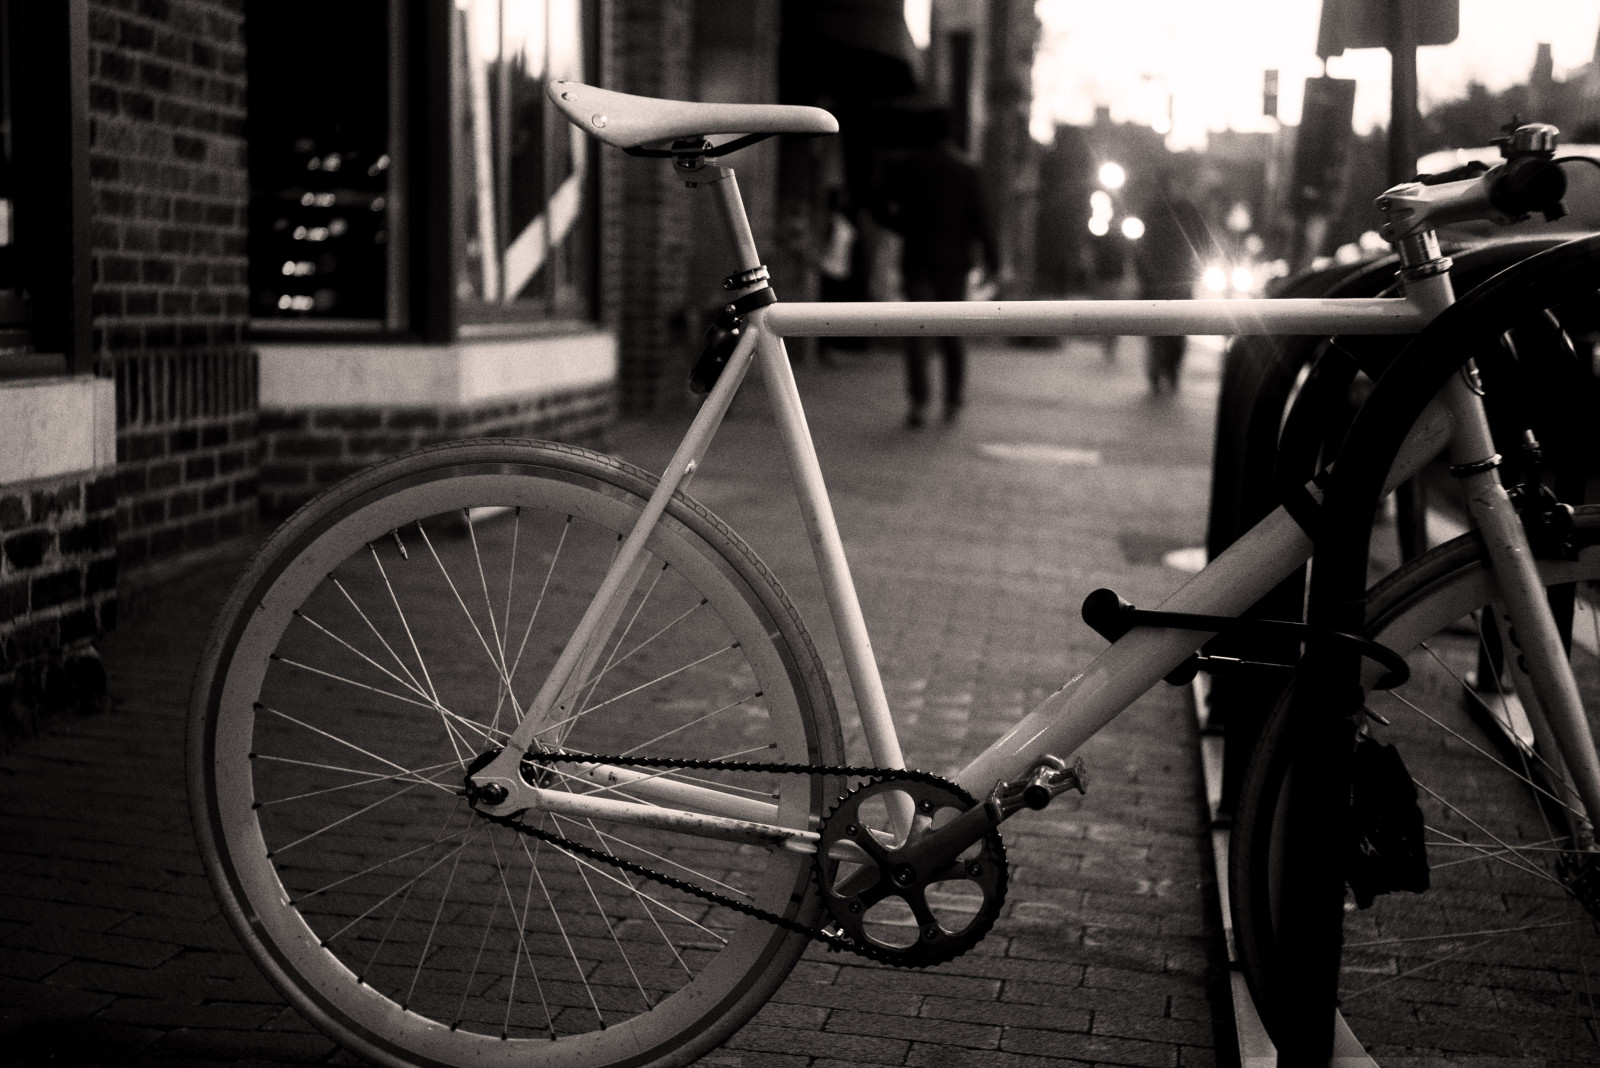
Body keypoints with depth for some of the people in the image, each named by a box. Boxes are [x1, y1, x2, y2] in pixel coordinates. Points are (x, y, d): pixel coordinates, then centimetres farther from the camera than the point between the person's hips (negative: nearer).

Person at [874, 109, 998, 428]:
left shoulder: (902, 166, 0)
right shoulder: (965, 171, 1)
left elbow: (883, 210, 1)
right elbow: (980, 219, -1)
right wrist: (991, 259, 5)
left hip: (917, 258, -1)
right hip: (955, 260, 1)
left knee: (917, 331, -4)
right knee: (953, 332, 11)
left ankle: (919, 401, -18)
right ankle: (953, 401, 13)